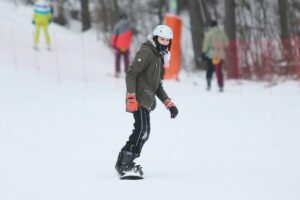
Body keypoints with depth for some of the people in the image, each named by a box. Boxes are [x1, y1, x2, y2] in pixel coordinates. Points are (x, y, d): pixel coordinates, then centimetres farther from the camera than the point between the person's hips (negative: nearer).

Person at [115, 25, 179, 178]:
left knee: (143, 132, 3)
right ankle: (126, 163, -22)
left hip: (147, 101, 9)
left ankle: (123, 163, 5)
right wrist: (131, 97, -22)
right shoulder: (146, 52, -5)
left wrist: (168, 103, 20)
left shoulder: (159, 57, 24)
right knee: (142, 130, -19)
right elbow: (131, 74, -14)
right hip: (139, 99, -9)